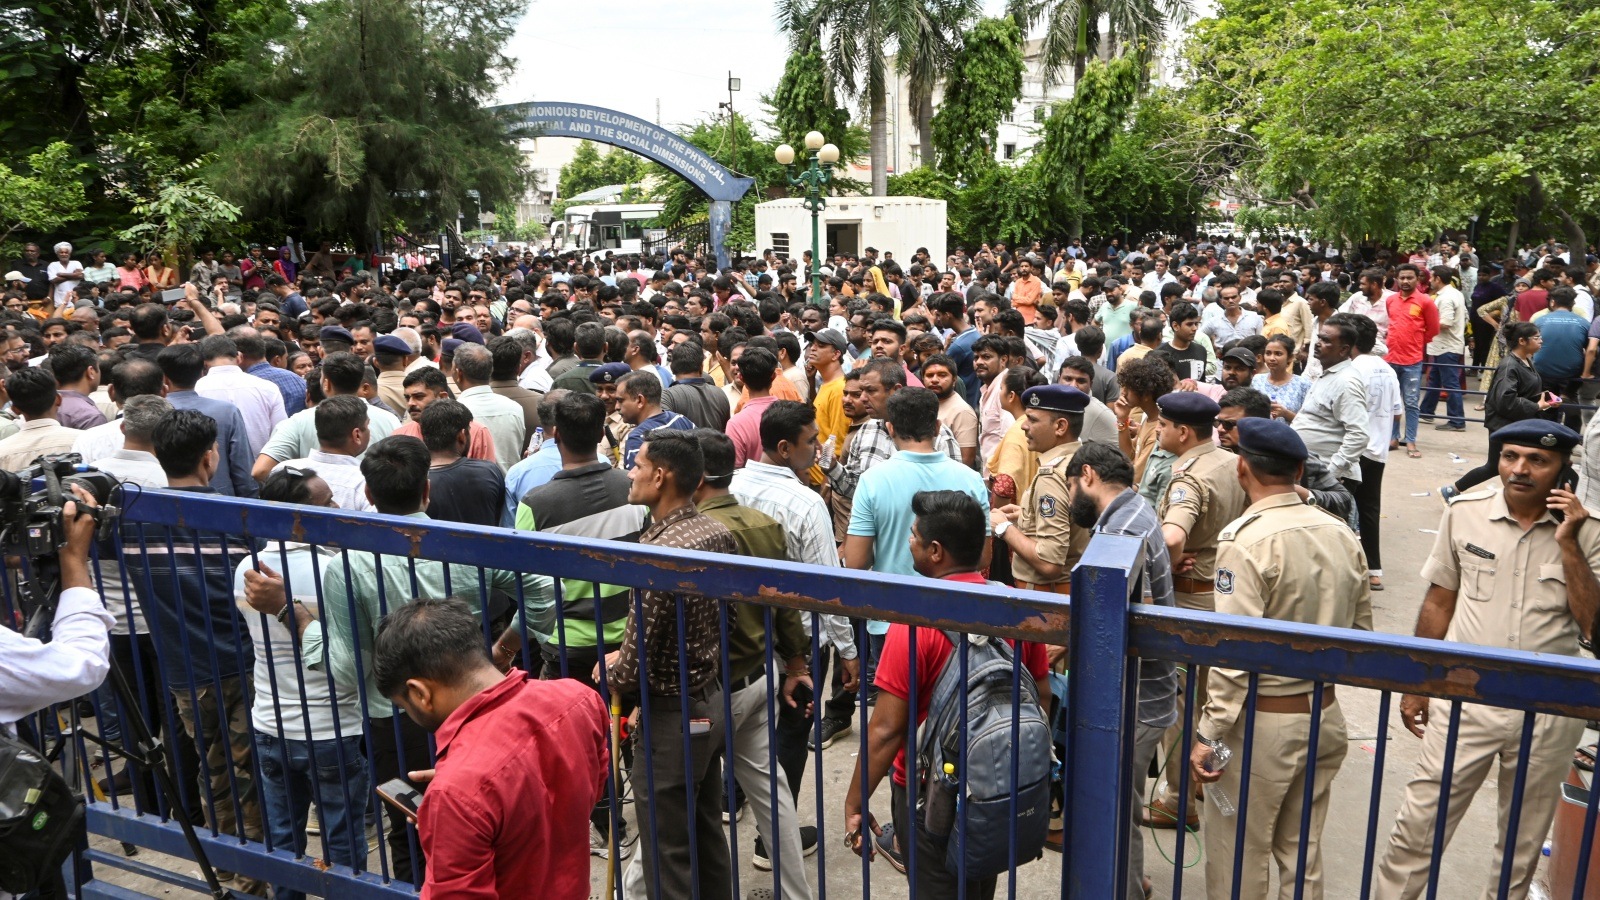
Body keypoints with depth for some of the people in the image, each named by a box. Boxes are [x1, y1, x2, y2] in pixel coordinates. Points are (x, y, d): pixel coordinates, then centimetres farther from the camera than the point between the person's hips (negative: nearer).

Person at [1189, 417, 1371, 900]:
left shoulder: (1246, 540, -19)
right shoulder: (1341, 533, 1)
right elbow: (1360, 630, 8)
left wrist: (1210, 736, -17)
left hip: (1262, 721, -7)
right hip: (1324, 714, 7)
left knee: (1238, 854, 9)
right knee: (1302, 848, 20)